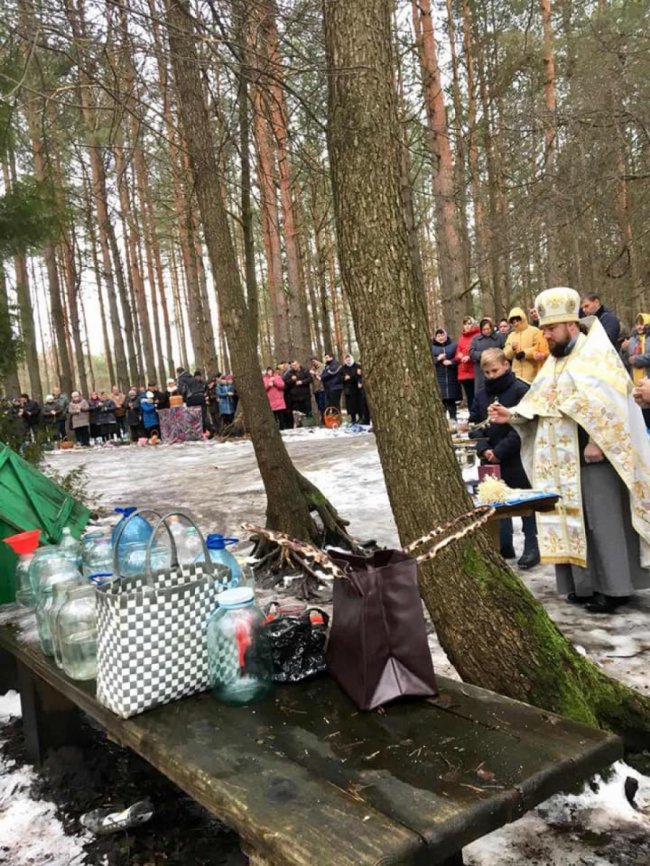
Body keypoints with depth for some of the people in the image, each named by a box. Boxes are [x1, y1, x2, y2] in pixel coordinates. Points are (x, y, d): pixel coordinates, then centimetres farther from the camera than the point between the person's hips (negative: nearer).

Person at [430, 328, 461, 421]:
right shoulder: (431, 347, 7)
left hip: (451, 377, 1)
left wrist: (451, 362, -12)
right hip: (438, 378, -1)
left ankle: (453, 419, 13)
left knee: (451, 399, 4)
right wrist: (437, 359, -12)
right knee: (441, 399, -5)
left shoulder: (453, 345, 9)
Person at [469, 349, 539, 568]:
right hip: (491, 460, 6)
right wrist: (483, 448, -8)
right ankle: (504, 547, 21)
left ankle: (532, 547, 13)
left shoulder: (520, 390, -11)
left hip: (517, 458, -5)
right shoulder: (481, 393, 7)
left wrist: (499, 451, -17)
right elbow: (474, 423, 9)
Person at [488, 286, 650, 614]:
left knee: (604, 522, -3)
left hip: (595, 455, -8)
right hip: (564, 460, 8)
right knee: (573, 520, 10)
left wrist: (597, 443, -24)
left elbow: (607, 402, -19)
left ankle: (613, 587, 7)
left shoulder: (596, 353, -9)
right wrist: (511, 414, -4)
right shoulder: (554, 360, 15)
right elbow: (537, 404, 12)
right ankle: (586, 584, 19)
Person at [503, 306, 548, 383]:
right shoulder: (511, 335, 16)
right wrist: (512, 348, -10)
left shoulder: (535, 331, 0)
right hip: (517, 376, 5)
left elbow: (541, 350, -9)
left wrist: (524, 353, -13)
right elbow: (506, 355, 10)